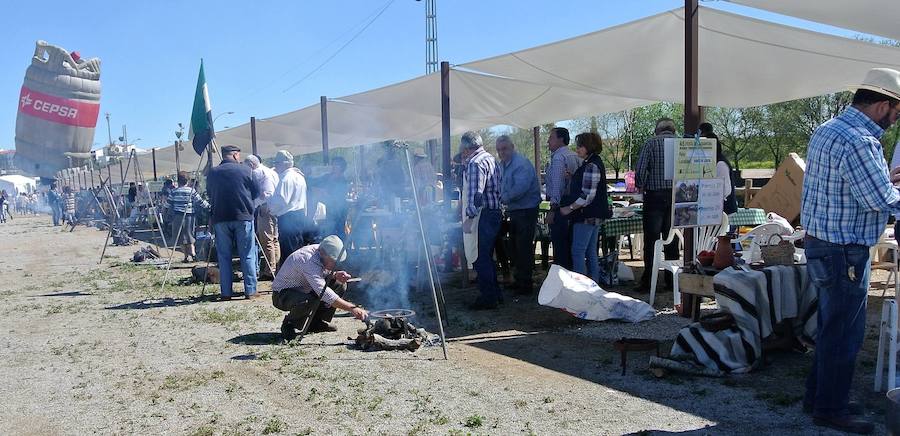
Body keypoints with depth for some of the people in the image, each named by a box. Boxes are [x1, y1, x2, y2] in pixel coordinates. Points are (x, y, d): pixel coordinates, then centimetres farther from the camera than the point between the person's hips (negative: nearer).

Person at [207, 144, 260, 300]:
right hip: (243, 217, -2)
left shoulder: (212, 172, 5)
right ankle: (250, 291, 3)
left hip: (220, 218, 2)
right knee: (247, 256, 4)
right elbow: (256, 193, 5)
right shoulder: (245, 170, -1)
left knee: (224, 257, 8)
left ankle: (226, 292, 8)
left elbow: (209, 195, 13)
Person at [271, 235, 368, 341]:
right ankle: (289, 324, -7)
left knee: (340, 285, -3)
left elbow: (321, 275, 10)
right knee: (307, 301, -40)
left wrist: (335, 275, -14)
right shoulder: (309, 260, -35)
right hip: (282, 295, -9)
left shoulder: (320, 251, -9)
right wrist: (352, 308, -44)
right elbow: (324, 292, -42)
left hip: (303, 290, 9)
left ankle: (317, 322, 8)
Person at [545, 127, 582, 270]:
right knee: (570, 246, 15)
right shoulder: (575, 156, 14)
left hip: (560, 206, -9)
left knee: (559, 247, -4)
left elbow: (557, 185, -18)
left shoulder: (558, 157, -13)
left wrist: (552, 210, -16)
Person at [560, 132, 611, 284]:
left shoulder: (591, 166, -18)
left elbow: (587, 196, -23)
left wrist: (569, 208, -16)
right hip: (594, 216, 10)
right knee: (591, 253, 14)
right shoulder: (593, 163, 14)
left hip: (587, 217, -10)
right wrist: (572, 177, 11)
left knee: (577, 252, -6)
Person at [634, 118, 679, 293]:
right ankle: (672, 279, 13)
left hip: (655, 195, -3)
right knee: (672, 239, 10)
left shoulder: (651, 143, -2)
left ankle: (648, 280, -1)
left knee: (651, 239, 0)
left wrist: (641, 187, 6)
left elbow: (639, 170, -9)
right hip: (677, 196, 3)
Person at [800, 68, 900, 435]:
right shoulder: (858, 142, -22)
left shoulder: (827, 130, 11)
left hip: (821, 243, 10)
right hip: (844, 252, -10)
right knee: (844, 332, 2)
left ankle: (818, 395, 31)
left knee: (831, 326, 20)